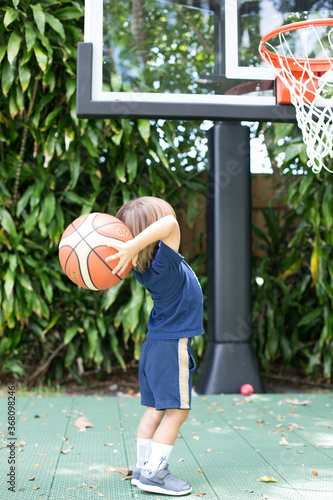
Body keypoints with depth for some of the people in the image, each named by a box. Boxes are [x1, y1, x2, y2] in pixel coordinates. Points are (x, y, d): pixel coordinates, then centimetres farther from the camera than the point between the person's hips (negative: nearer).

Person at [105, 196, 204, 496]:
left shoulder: (144, 266, 0)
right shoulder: (164, 261, -24)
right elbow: (169, 223, -40)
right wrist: (132, 246, -44)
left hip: (156, 344, 8)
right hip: (172, 346, -8)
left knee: (155, 410, 13)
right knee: (176, 411, -1)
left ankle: (143, 469, 19)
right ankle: (154, 473, 1)